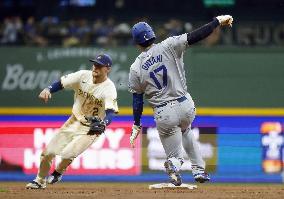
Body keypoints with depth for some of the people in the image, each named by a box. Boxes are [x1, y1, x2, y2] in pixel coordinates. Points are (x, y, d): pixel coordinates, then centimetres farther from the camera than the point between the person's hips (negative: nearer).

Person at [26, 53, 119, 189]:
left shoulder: (109, 89, -21)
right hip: (74, 121, 5)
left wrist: (103, 124, -53)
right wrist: (48, 90, -25)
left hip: (91, 128, -5)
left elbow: (111, 112, -32)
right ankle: (40, 181, 27)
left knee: (67, 154, -23)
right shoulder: (83, 76, -8)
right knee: (48, 152, 2)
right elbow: (61, 83, -5)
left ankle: (58, 173, 12)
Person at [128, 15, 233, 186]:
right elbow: (195, 36, -11)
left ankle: (174, 165, -27)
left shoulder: (136, 69, -2)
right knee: (185, 130, 36)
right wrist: (218, 21, -2)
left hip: (164, 114, -1)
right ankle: (199, 170, 25)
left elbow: (137, 100, 2)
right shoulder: (168, 47, -5)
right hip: (185, 106, 1)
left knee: (174, 157, 12)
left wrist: (136, 125, 12)